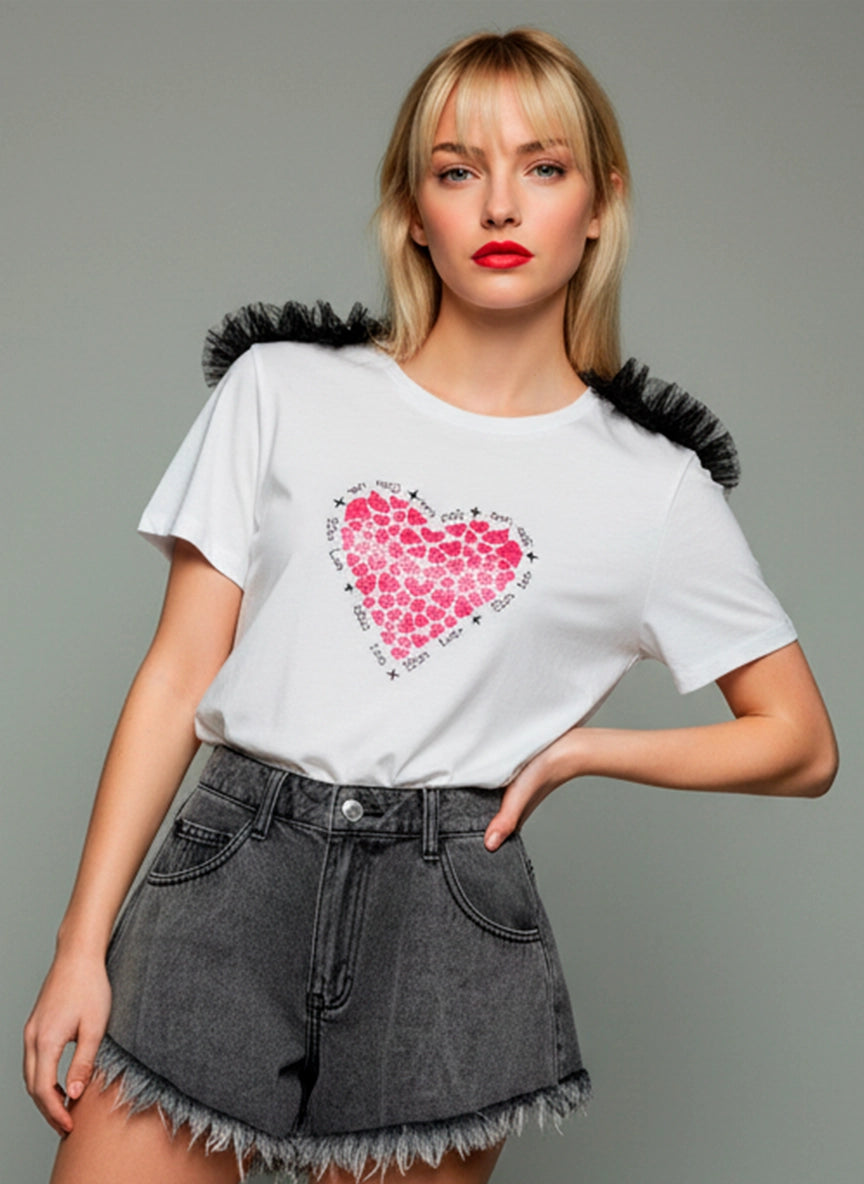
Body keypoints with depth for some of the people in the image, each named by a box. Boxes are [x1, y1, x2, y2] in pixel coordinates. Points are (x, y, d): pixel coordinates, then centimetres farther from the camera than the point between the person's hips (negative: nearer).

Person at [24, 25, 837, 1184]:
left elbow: (800, 744, 11)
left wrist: (574, 749, 1)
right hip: (228, 876, 1)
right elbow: (177, 676, 3)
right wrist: (82, 946, 0)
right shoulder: (281, 390, 5)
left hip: (446, 929, 0)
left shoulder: (655, 487, 4)